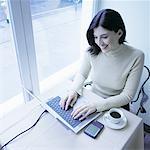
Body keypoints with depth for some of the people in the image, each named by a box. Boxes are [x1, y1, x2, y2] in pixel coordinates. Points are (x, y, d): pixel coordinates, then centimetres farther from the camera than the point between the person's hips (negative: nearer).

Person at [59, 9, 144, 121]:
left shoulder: (136, 57, -21)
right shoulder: (92, 50, -14)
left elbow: (127, 96, -17)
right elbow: (82, 74, 3)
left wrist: (97, 105, -28)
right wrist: (74, 91, -17)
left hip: (117, 107, -1)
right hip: (92, 101, 2)